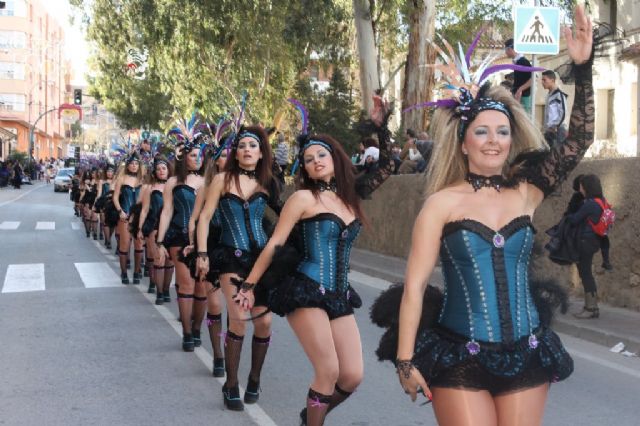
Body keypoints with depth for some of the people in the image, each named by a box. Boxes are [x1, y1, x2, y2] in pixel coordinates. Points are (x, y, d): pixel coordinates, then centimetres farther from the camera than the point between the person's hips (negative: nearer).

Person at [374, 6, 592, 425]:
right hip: (460, 359, -3)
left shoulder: (526, 193, 3)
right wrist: (406, 360, -10)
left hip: (526, 356, 3)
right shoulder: (443, 203, -6)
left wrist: (582, 66, -11)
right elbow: (414, 286, -7)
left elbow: (579, 142, -4)